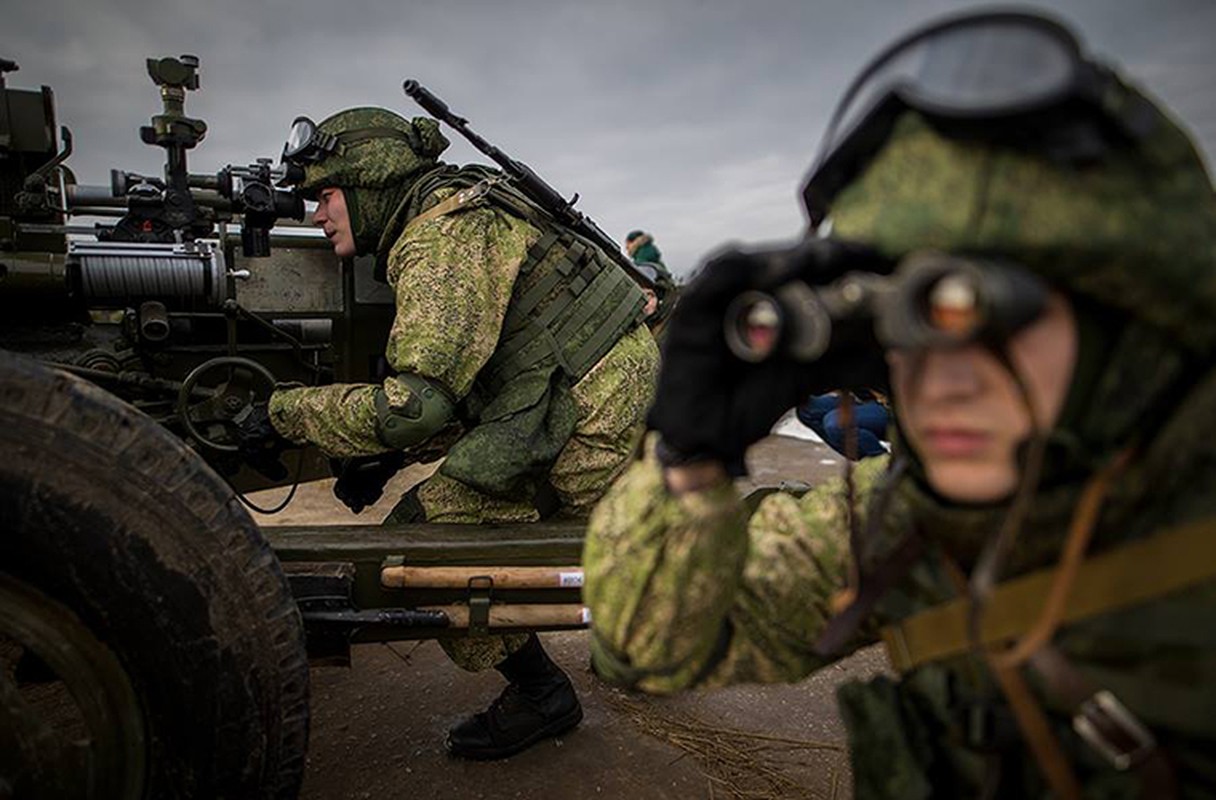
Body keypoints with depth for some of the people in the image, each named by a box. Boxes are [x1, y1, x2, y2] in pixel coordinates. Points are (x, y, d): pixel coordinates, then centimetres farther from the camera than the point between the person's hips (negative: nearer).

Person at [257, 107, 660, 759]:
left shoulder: (444, 233, -14)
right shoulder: (465, 211, 18)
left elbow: (418, 402, -23)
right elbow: (456, 387, 22)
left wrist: (286, 410, -8)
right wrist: (385, 455, 14)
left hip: (597, 443, -10)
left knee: (419, 534, -6)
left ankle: (539, 693, 10)